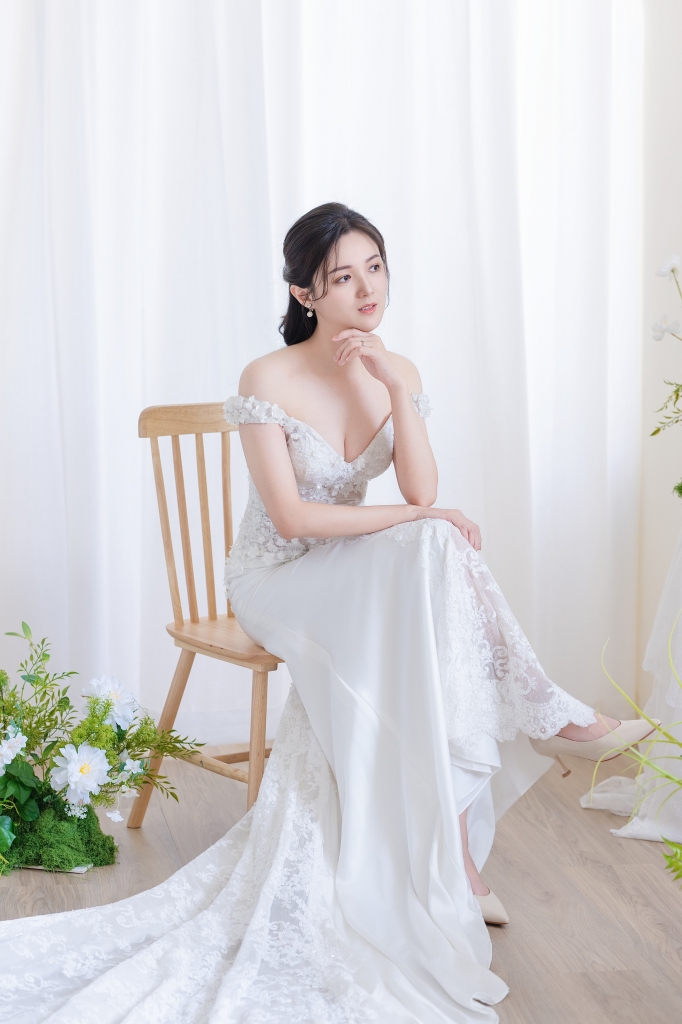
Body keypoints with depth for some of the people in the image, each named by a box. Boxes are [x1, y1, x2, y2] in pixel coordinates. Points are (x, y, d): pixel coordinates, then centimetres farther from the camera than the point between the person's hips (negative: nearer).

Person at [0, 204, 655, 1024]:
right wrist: (413, 519, -18)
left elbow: (423, 494, -8)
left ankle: (454, 859, -20)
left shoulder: (396, 372, 2)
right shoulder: (269, 380, -15)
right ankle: (540, 719, -17)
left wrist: (397, 390, -18)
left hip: (357, 579, 5)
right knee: (433, 552, -31)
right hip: (277, 581, -5)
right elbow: (290, 516, -21)